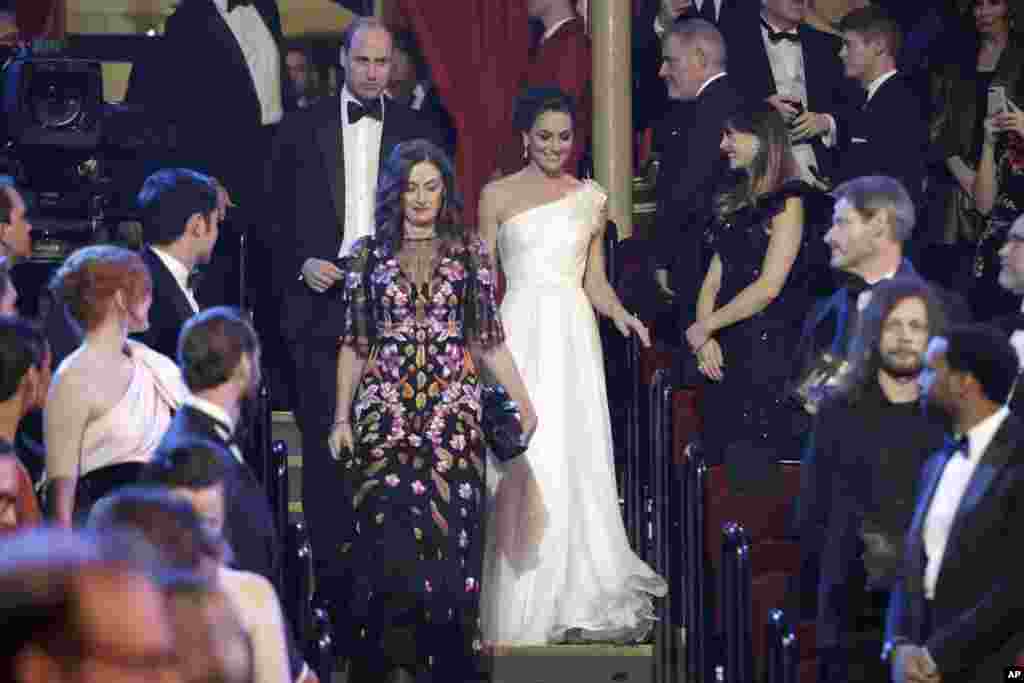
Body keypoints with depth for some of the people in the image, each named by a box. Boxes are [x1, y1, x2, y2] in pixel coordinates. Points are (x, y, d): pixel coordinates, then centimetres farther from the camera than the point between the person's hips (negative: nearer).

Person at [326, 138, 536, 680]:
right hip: (385, 412, 0)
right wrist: (341, 417, 3)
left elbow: (488, 340, 7)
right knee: (388, 531, -6)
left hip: (452, 413, 0)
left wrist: (522, 400, -2)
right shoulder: (368, 255, 7)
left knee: (449, 531, -4)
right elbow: (353, 345, 9)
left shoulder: (469, 253, 7)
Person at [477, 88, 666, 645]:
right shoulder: (498, 196, 5)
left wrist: (620, 315, -5)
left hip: (576, 335, 2)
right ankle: (525, 606, -1)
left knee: (578, 461, 0)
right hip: (522, 332, -2)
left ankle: (581, 595, 6)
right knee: (526, 467, -7)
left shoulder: (590, 198, 12)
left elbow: (595, 281, 14)